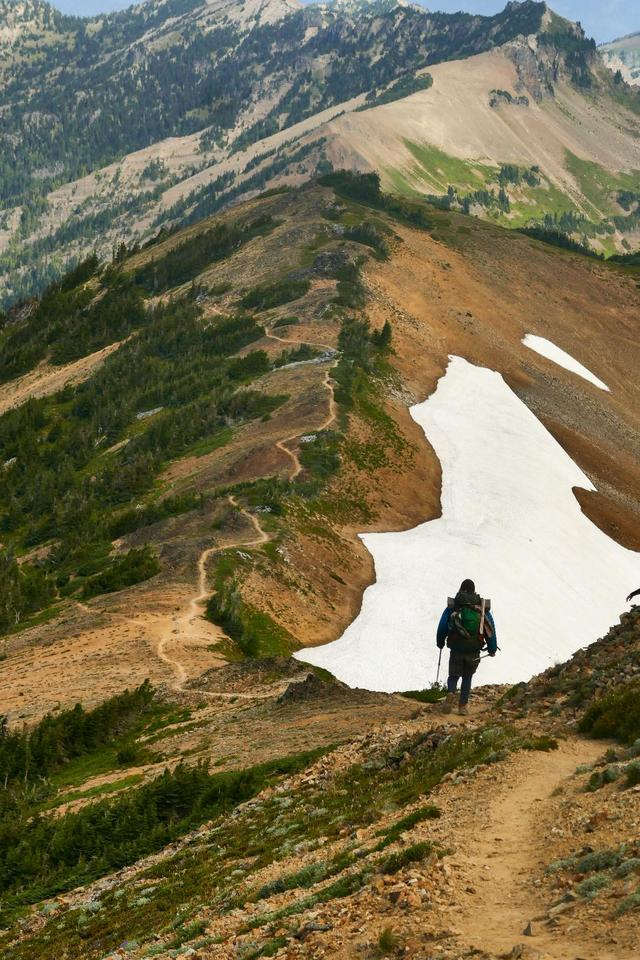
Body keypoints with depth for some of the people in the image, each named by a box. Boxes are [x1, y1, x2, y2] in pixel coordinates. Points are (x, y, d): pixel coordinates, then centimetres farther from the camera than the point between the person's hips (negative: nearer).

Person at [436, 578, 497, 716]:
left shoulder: (452, 607, 3)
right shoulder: (482, 607, 6)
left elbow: (442, 627, 4)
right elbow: (491, 628, 5)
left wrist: (440, 643, 21)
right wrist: (492, 649, 14)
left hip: (456, 649, -1)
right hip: (474, 652, 1)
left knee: (453, 676, 12)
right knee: (467, 678, 18)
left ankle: (451, 693, -19)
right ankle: (463, 706, 12)